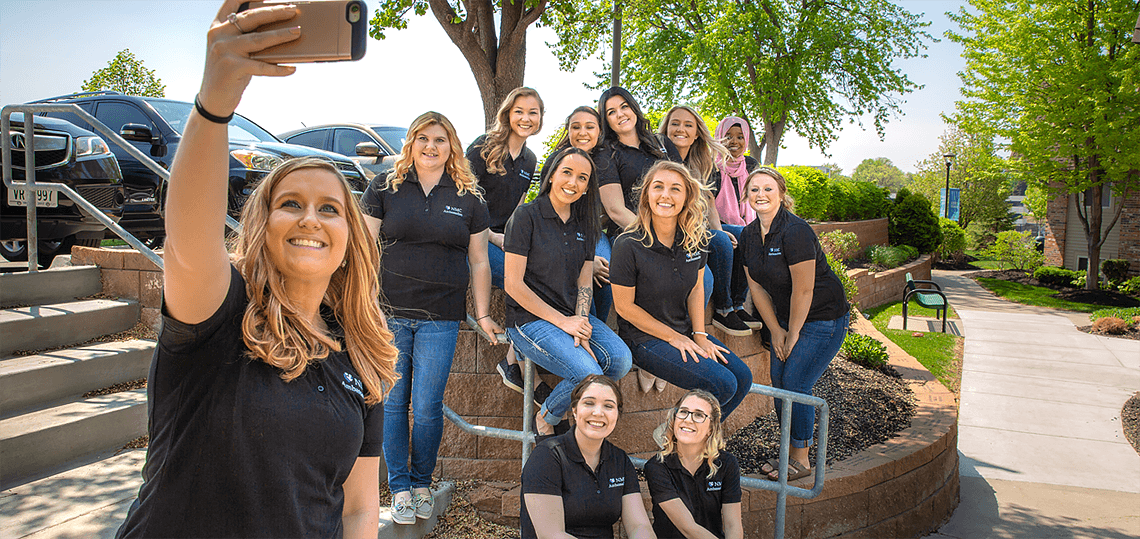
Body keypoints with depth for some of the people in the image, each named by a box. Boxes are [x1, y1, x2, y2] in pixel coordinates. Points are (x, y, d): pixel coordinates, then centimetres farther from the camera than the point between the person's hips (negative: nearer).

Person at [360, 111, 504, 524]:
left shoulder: (469, 199, 7)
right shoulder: (384, 188, 5)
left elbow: (479, 262, 10)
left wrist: (483, 314, 6)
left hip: (441, 318, 0)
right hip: (389, 312, 0)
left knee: (427, 407, 2)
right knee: (393, 403, 5)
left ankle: (422, 483, 24)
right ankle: (399, 487, 21)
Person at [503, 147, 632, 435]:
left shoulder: (584, 225, 12)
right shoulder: (527, 216, -8)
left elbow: (584, 284, 9)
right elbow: (514, 284, -12)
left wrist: (580, 327, -9)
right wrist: (562, 322, -14)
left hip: (574, 316, 6)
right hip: (530, 318, -6)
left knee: (621, 359, -20)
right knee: (589, 374, -25)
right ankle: (545, 419, 5)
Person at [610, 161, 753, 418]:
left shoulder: (696, 239, -3)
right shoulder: (628, 245, -19)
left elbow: (696, 289, 9)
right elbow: (624, 306, -14)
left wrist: (700, 335, -2)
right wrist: (674, 338, -13)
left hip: (686, 331, 7)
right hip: (644, 337, -6)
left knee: (743, 378, -5)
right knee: (722, 384, -19)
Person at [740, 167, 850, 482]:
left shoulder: (796, 232, -24)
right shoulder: (749, 236, 0)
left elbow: (803, 291, -21)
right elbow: (758, 288, 4)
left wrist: (792, 335, -13)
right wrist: (776, 331, 0)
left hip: (823, 318, -7)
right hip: (785, 317, 7)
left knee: (795, 383, -10)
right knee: (779, 381, 5)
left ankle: (800, 460, 6)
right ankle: (791, 452, 20)